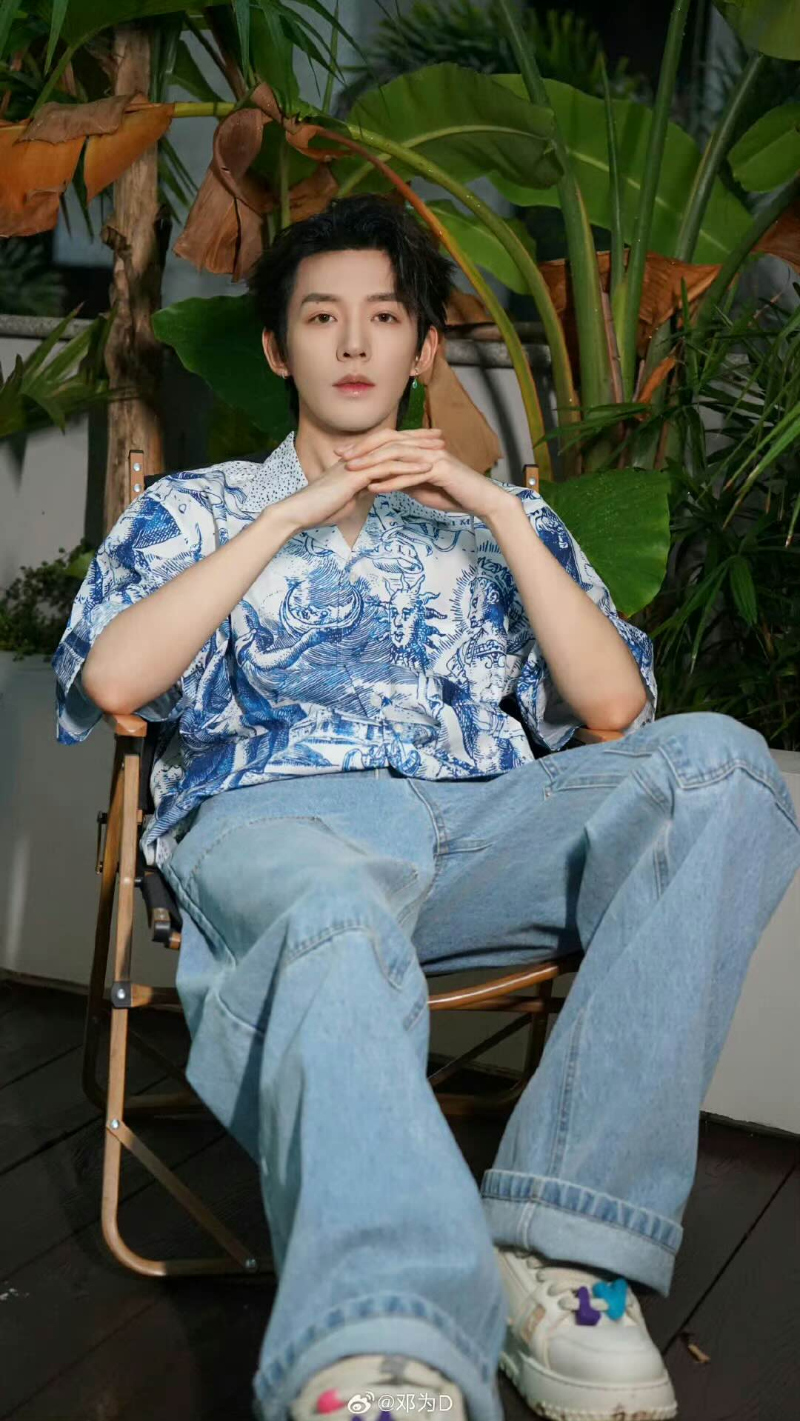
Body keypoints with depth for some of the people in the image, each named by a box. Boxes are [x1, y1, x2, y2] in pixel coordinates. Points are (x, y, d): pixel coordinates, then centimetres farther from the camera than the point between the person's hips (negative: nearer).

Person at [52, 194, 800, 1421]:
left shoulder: (500, 518, 29)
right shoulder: (193, 510, 26)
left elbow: (616, 705, 13)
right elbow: (108, 681, 4)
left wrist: (498, 512, 5)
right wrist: (290, 518, 4)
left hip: (483, 824, 3)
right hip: (274, 815, -2)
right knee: (336, 931, -41)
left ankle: (566, 1246, -35)